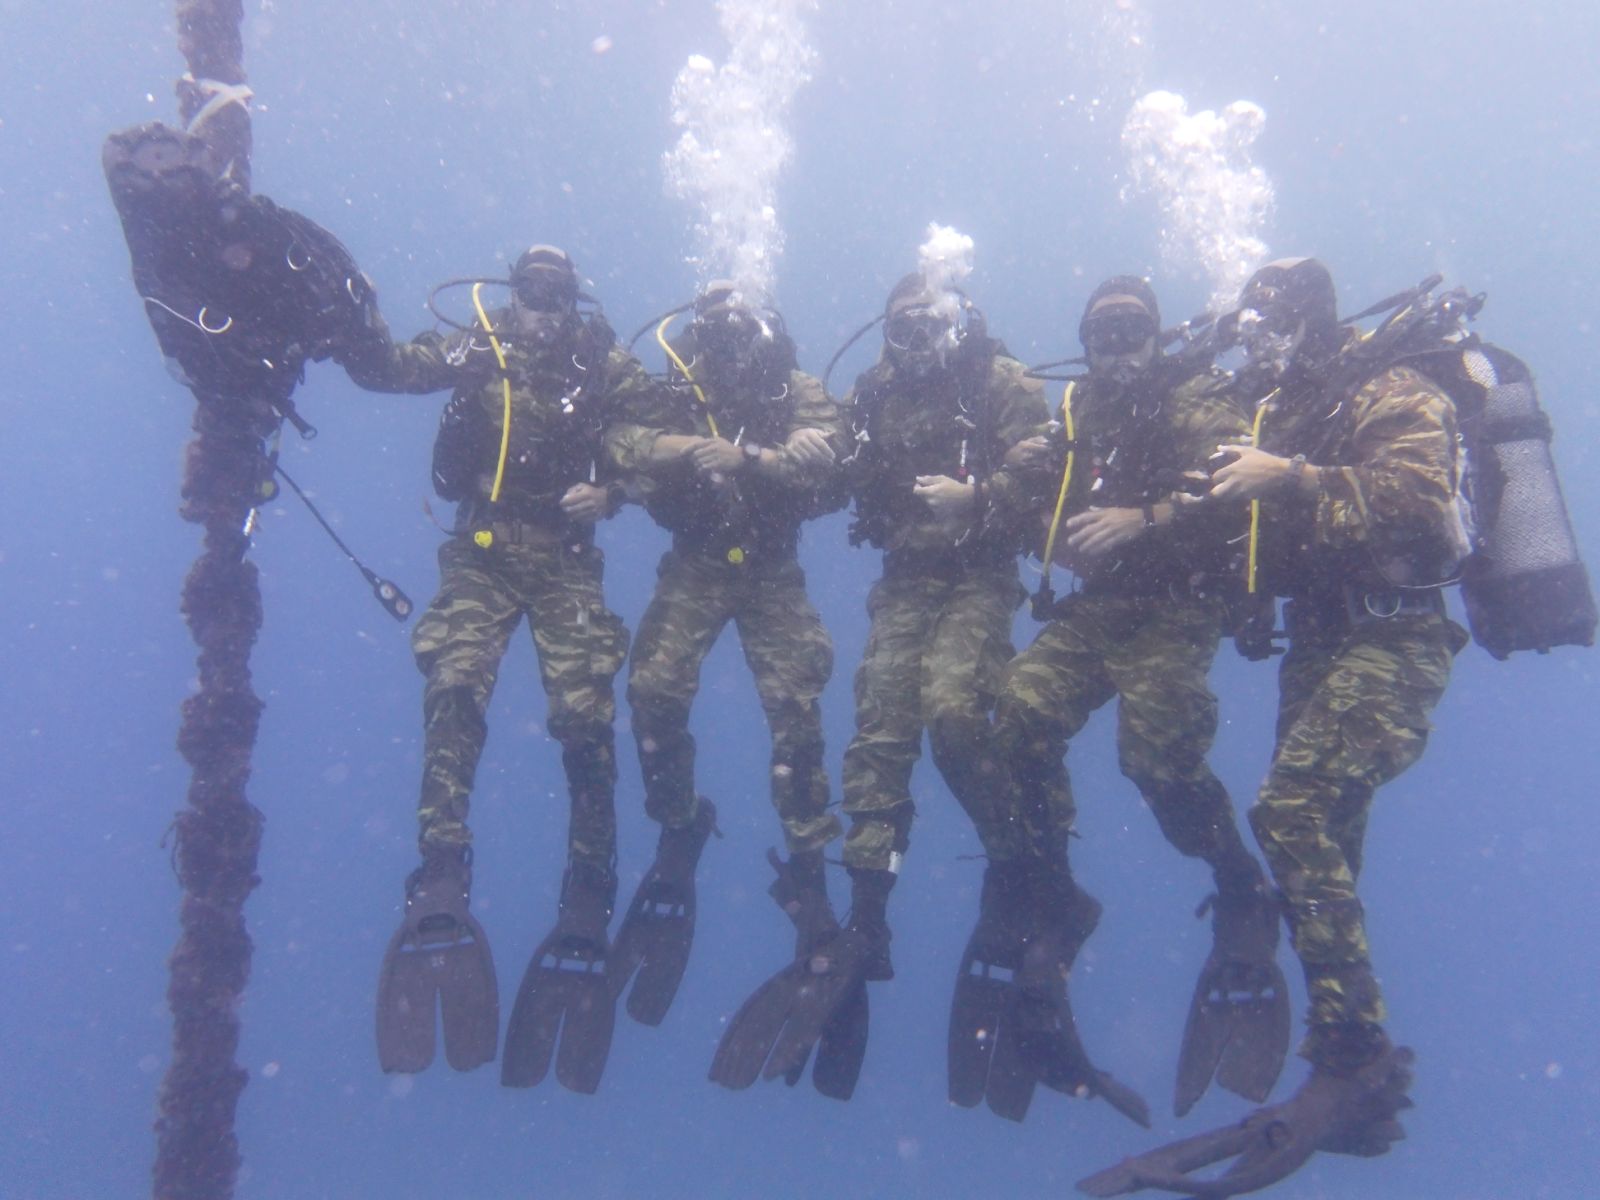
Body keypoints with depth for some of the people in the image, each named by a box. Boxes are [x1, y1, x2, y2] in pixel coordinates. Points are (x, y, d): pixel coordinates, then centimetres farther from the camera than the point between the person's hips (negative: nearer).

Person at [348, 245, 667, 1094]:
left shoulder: (606, 367, 7)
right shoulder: (479, 346, 7)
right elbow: (383, 368, -1)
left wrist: (609, 490, -11)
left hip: (565, 559, 0)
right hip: (481, 553, 0)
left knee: (586, 718, -9)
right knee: (453, 692, -19)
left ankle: (587, 909, -1)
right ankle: (440, 890, -16)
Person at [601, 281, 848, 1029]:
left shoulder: (798, 394, -1)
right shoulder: (673, 391, 2)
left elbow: (822, 457, -20)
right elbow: (625, 442, -16)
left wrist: (743, 458, -34)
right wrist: (702, 449, -30)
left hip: (771, 573, -1)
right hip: (693, 567, 1)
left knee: (794, 703, -10)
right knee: (654, 688, -14)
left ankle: (808, 859, 4)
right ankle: (678, 824, 11)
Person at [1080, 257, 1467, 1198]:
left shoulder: (1393, 398, -6)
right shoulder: (1287, 410, 18)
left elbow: (1419, 502, -23)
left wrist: (1290, 479, -27)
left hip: (1390, 642, -9)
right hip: (1320, 641, 9)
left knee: (1292, 811, -26)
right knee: (1319, 838, 9)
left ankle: (1351, 1058, -16)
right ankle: (1364, 1080, 21)